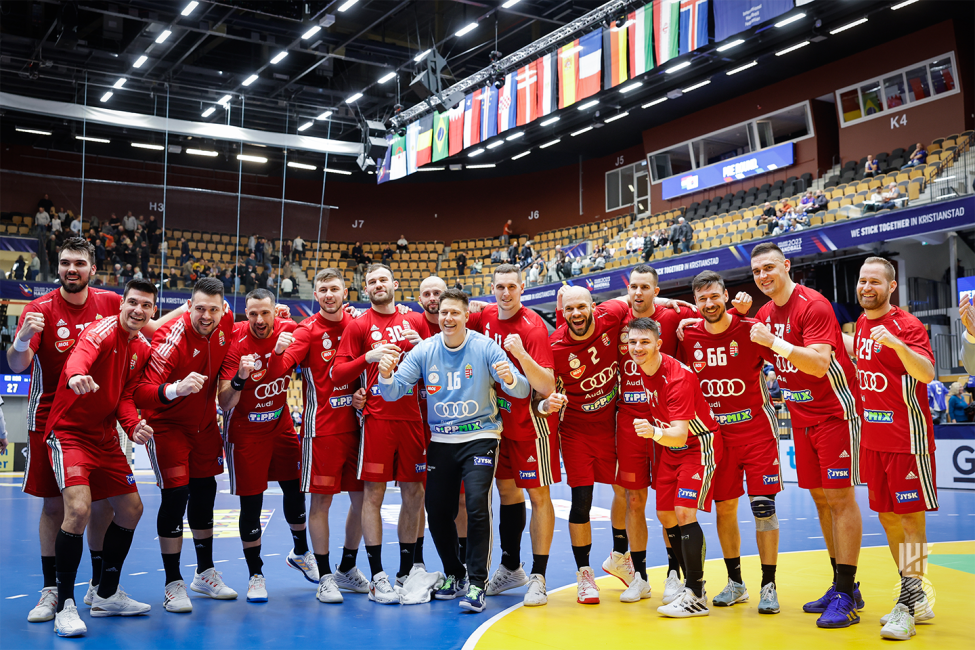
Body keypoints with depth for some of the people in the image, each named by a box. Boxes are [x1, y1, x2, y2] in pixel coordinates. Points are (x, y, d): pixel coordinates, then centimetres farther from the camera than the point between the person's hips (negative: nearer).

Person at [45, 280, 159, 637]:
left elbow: (124, 395, 10)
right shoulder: (103, 330, -17)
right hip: (70, 431, -8)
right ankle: (65, 606, -9)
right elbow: (80, 356, -40)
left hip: (106, 437, 8)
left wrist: (133, 425, -10)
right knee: (78, 509, -23)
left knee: (131, 508, 11)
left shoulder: (143, 347, 6)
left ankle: (107, 595, 28)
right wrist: (75, 377, -63)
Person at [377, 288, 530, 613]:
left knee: (477, 505, -17)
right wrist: (386, 375, -26)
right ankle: (454, 574, 28)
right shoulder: (425, 350, 0)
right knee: (437, 511, 5)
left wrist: (510, 379, -36)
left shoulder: (485, 347, -8)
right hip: (441, 440, 3)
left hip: (480, 437, -3)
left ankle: (476, 583, -6)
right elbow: (393, 391, -4)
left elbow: (523, 391, -13)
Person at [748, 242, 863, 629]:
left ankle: (846, 597, -4)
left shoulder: (813, 305, -17)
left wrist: (775, 342, -32)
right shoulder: (764, 314, 7)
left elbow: (819, 363, -26)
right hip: (801, 417, 8)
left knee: (840, 498, -7)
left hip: (835, 413, -8)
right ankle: (843, 586, 19)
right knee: (820, 498, 10)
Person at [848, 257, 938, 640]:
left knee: (910, 517, -4)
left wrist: (895, 343, -40)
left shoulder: (906, 325, -12)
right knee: (886, 516, 12)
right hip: (873, 438, 8)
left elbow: (927, 373, -27)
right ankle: (916, 598, 24)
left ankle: (906, 608, 0)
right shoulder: (862, 323, 10)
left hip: (906, 436, -8)